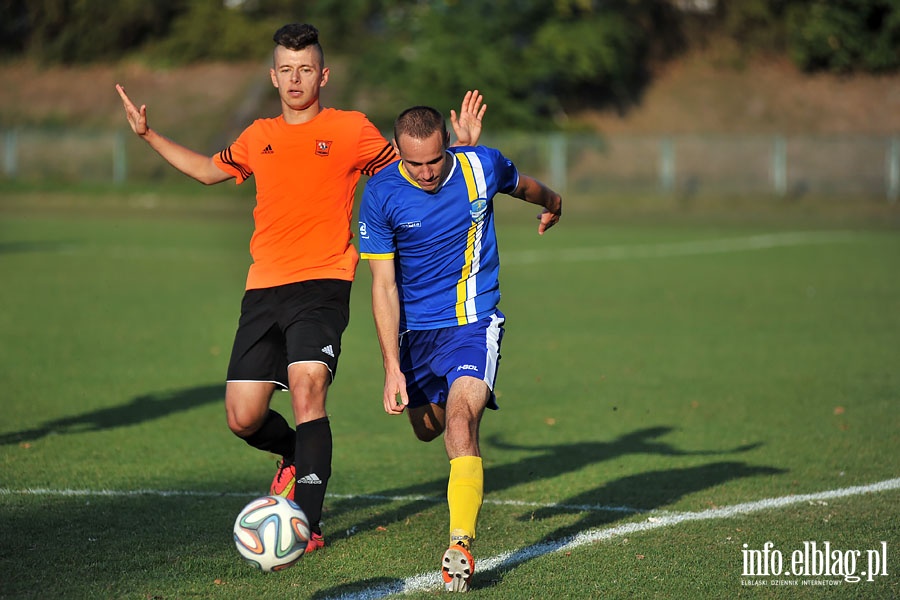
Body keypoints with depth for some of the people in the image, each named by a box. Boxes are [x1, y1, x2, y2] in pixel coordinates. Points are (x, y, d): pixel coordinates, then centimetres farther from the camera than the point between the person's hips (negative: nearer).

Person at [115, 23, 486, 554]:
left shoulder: (350, 130, 4)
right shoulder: (258, 137, 15)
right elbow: (210, 171, 33)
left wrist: (461, 147, -4)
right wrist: (149, 135, 30)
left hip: (322, 285, -4)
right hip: (263, 289, 4)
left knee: (307, 390, -24)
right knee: (243, 419, -1)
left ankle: (308, 524, -19)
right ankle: (297, 456, 33)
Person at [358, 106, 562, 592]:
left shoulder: (482, 167, -12)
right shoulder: (380, 194, -14)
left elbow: (523, 185, 15)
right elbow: (383, 284, -11)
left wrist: (552, 205, 37)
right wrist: (392, 367, -17)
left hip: (473, 323, -2)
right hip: (415, 330, 2)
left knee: (460, 421, -24)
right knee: (427, 428, 20)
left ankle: (461, 546, -29)